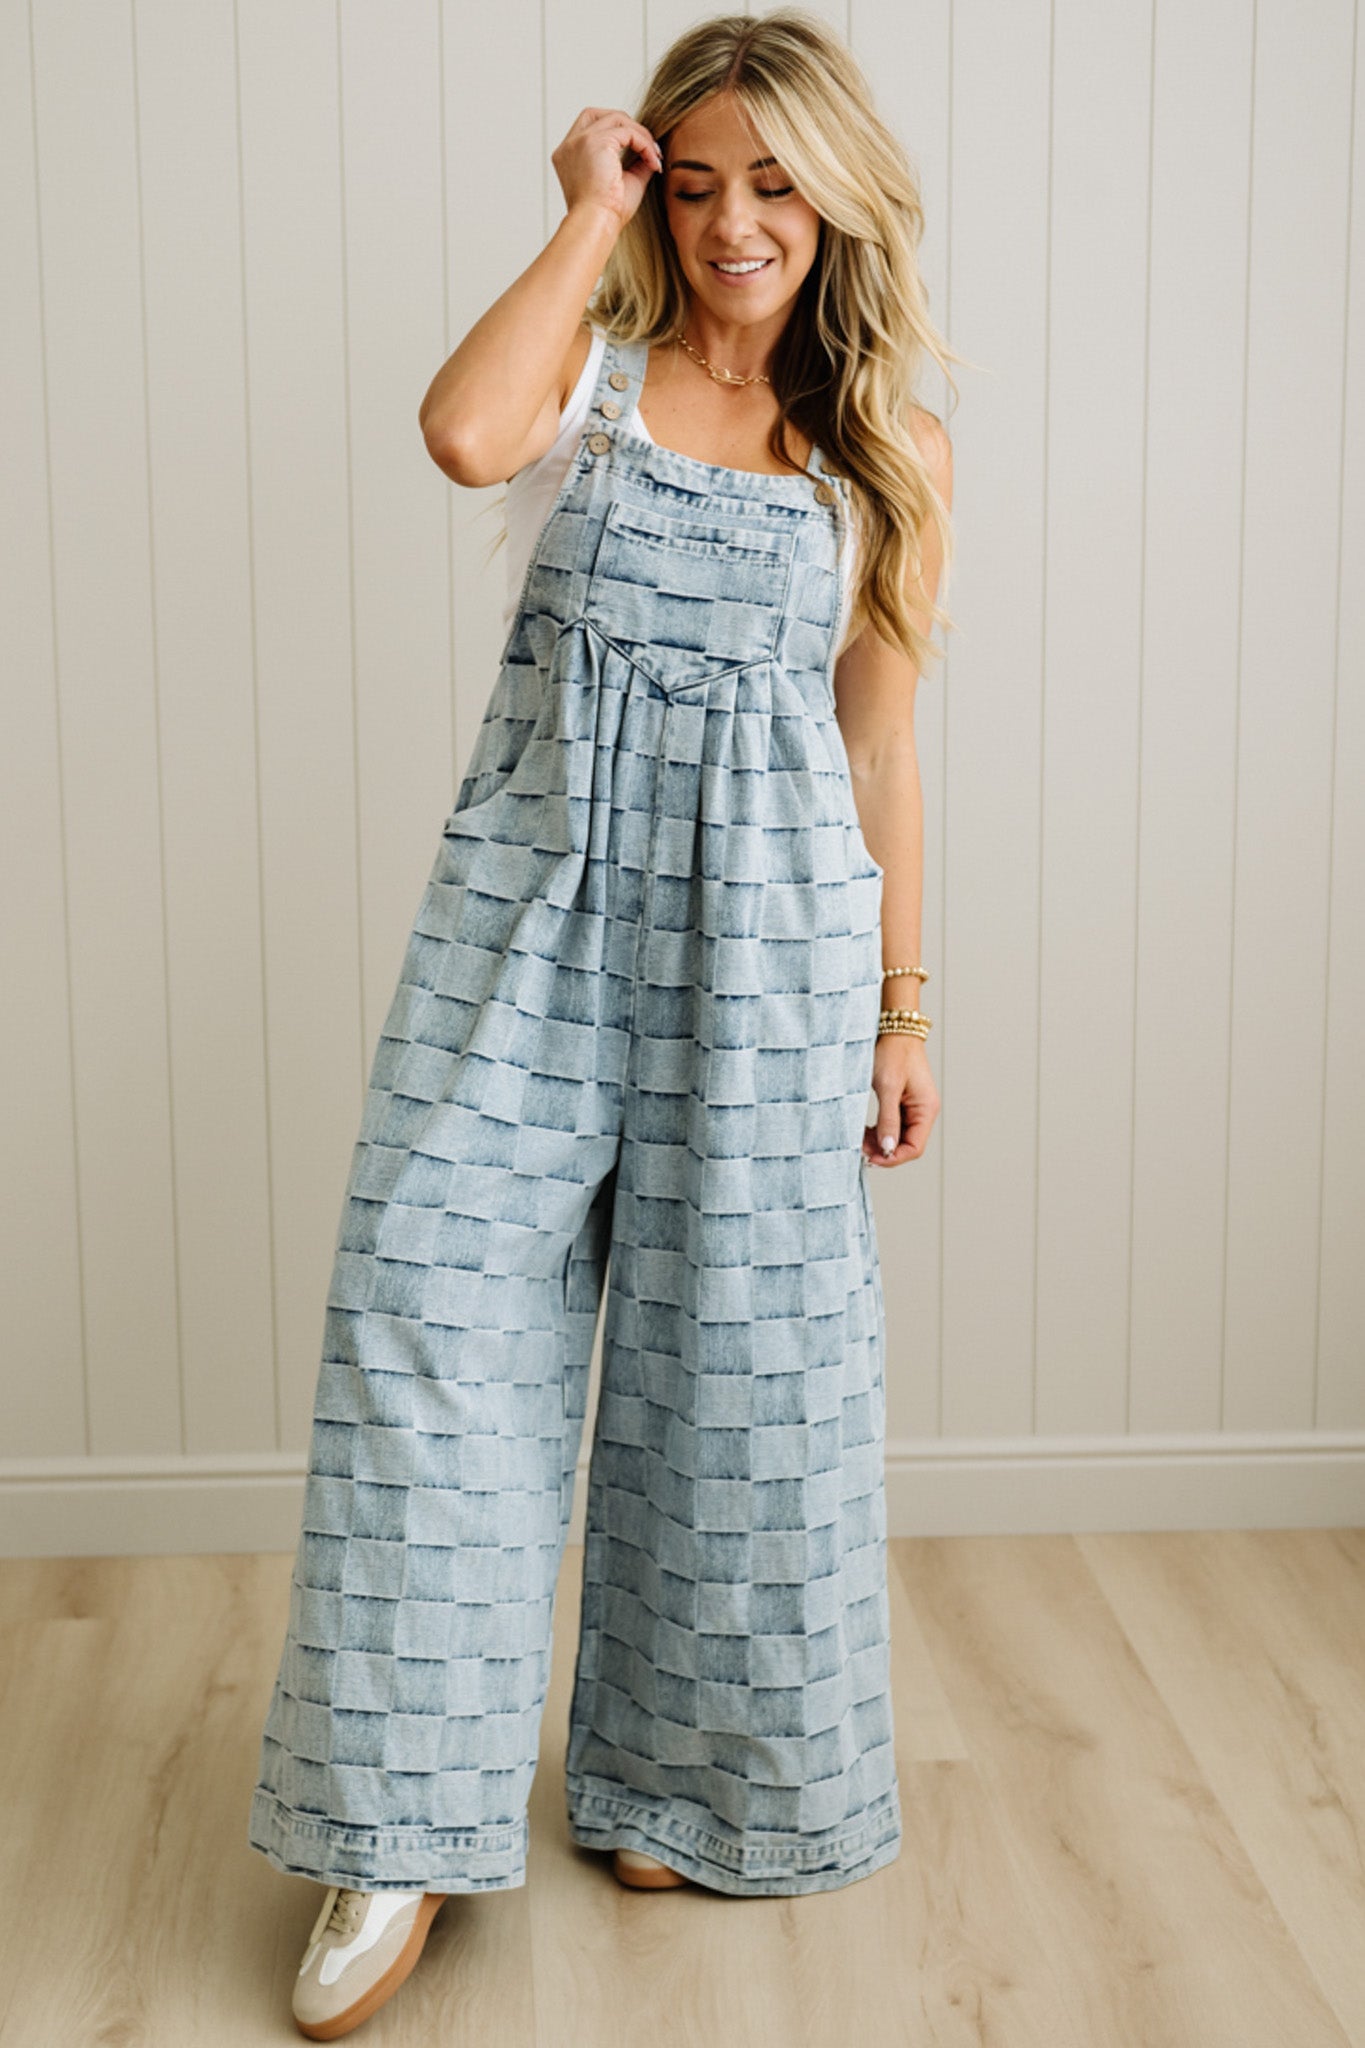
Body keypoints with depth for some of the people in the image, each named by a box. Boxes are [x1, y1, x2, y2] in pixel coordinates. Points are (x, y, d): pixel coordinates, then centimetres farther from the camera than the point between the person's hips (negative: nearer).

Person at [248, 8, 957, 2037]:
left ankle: (686, 1785, 25)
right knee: (435, 1310, -8)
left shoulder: (895, 452, 9)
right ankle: (407, 1832, 2)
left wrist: (901, 1003, 10)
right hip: (538, 894, 0)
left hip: (766, 924, 1)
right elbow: (464, 432, -18)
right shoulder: (593, 365, 7)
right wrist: (588, 214, -6)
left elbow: (878, 742, 11)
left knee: (736, 1357, 5)